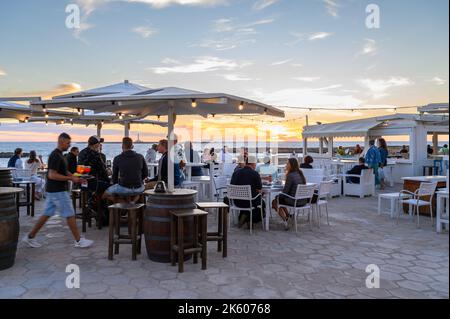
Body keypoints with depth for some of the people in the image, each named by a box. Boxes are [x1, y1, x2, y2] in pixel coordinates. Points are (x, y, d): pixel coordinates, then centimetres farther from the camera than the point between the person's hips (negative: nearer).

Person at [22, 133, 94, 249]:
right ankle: (78, 241, 4)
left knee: (47, 214, 15)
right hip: (58, 191, -10)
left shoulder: (58, 155, 14)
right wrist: (71, 178, -20)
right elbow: (52, 175, -24)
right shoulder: (56, 156, -18)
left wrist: (74, 177, 10)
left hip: (53, 191, 10)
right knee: (70, 215, -4)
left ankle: (30, 237, 22)